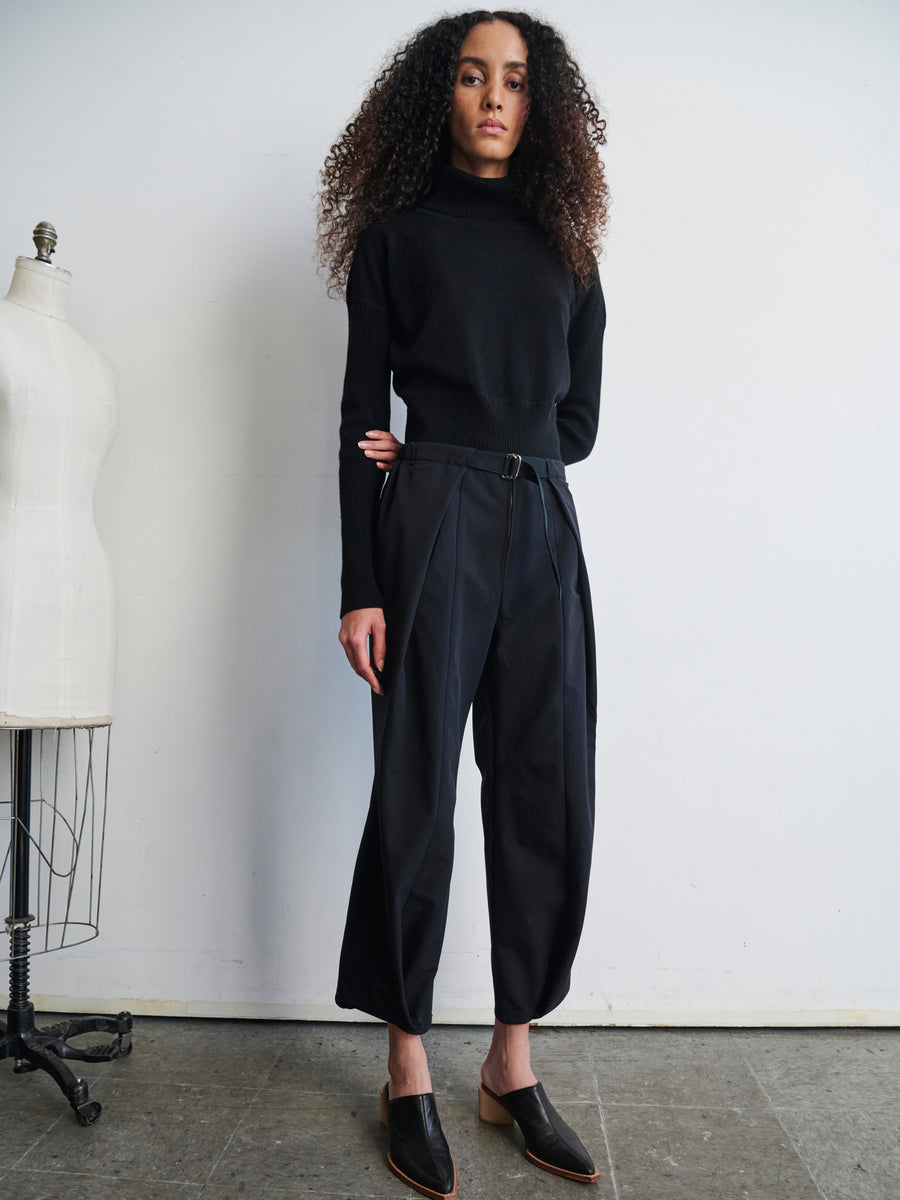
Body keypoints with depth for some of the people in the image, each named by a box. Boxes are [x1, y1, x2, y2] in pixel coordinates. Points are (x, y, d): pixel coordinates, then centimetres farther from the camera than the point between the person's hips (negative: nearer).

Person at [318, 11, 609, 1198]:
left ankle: (514, 1064, 19)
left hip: (545, 532, 4)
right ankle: (409, 1074, 15)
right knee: (417, 798, -2)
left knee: (550, 800, 3)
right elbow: (362, 418, 0)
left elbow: (579, 420, 13)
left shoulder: (566, 242, 18)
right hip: (434, 531, -4)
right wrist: (359, 588, -9)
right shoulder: (398, 233, 8)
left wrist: (445, 455, -2)